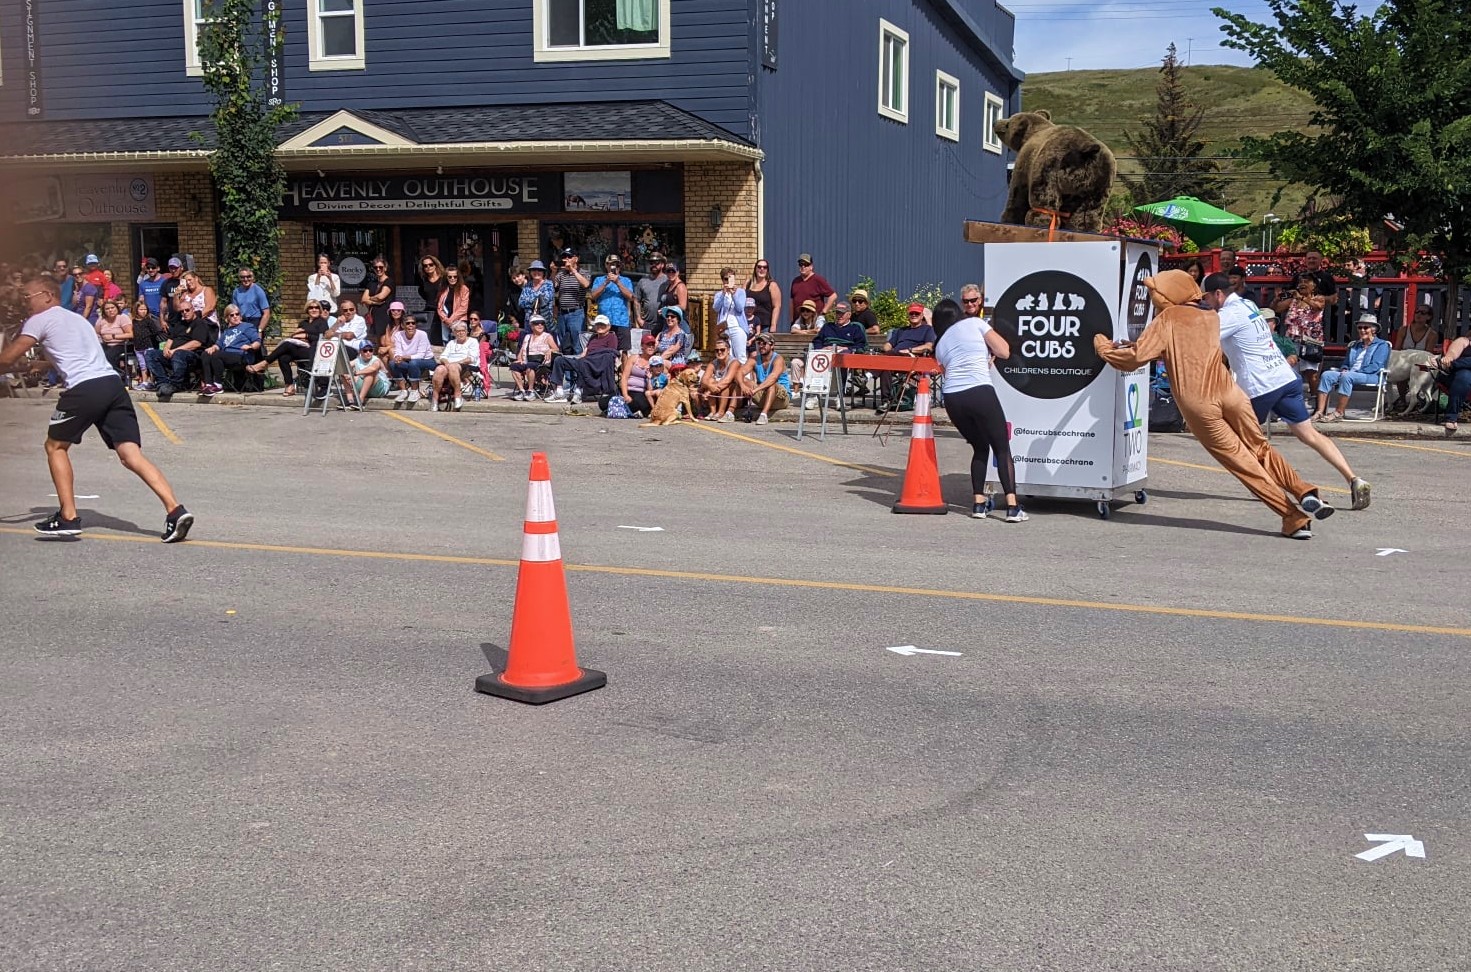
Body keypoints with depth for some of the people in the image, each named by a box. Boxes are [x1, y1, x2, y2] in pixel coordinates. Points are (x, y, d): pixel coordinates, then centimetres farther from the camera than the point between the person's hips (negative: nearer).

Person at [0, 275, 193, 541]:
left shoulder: (39, 320, 8)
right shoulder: (77, 318, 31)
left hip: (84, 388, -6)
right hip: (113, 383, 6)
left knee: (55, 446, 15)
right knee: (131, 454, -3)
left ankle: (68, 517, 10)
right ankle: (175, 510, -20)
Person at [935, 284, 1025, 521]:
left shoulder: (939, 344, 23)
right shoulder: (975, 323, 10)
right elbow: (1004, 352, 5)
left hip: (952, 397, 5)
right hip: (980, 392, -5)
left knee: (980, 448, 21)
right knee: (1002, 449, 2)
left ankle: (979, 504, 12)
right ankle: (1012, 507, -9)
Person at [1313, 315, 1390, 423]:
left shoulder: (1381, 345, 7)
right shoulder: (1355, 346, 29)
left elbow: (1375, 367, -7)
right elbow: (1346, 363, 28)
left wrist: (1355, 372, -17)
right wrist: (1344, 369, 1)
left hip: (1371, 377, -6)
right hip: (1349, 373, 6)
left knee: (1347, 376, -37)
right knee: (1327, 374, -21)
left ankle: (1338, 413, -36)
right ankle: (1320, 412, -33)